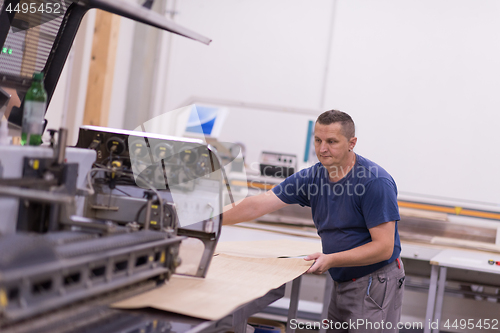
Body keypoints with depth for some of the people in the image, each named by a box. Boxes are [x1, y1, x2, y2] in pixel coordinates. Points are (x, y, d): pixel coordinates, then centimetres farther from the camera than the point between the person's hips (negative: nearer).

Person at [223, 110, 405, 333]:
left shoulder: (376, 182, -17)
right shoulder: (312, 177, 2)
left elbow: (384, 247, -20)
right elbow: (257, 205, -2)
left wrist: (331, 260, -25)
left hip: (376, 286, -7)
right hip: (342, 284, 7)